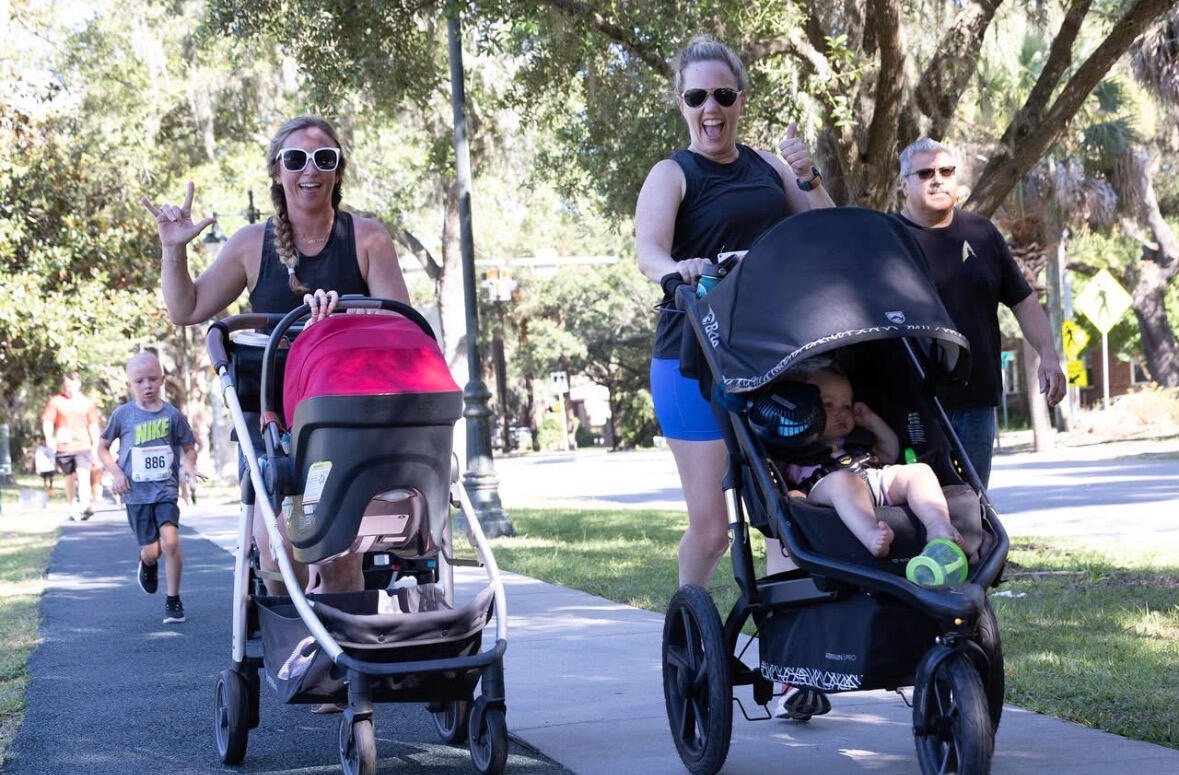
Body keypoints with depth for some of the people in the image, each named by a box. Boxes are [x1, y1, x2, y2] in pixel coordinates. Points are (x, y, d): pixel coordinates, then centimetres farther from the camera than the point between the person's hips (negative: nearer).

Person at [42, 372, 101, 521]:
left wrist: (95, 446, 9)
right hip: (63, 446, 1)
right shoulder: (56, 401, 5)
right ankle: (72, 509, 19)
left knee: (83, 475, -18)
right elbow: (47, 421, 1)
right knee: (69, 479, 8)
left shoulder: (87, 402, 9)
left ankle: (85, 506, -30)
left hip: (83, 446, -1)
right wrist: (49, 437, -17)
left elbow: (93, 425, 13)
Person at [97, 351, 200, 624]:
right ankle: (148, 565, 39)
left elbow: (189, 448, 10)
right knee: (151, 551, -1)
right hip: (136, 493, 0)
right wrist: (116, 472, -4)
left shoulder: (172, 415, 0)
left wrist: (188, 464, -11)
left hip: (166, 489, 0)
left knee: (170, 542, -18)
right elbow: (103, 448, 11)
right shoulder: (122, 415, 0)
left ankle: (173, 600, -1)